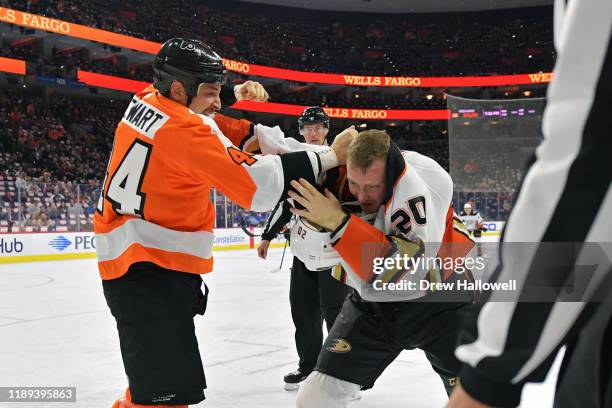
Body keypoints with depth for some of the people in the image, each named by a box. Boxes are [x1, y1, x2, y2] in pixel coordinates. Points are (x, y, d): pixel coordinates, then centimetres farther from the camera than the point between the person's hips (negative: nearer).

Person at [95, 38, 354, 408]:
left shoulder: (145, 101, 5)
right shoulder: (185, 131, -20)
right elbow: (257, 184, -25)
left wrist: (233, 100, 10)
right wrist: (330, 157, -20)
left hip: (127, 259, 10)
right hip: (150, 270, -10)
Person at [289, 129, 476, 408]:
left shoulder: (418, 184, -31)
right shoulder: (341, 178, -14)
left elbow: (404, 268, -40)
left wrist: (337, 221, -41)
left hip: (438, 299, -3)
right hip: (372, 302, 4)